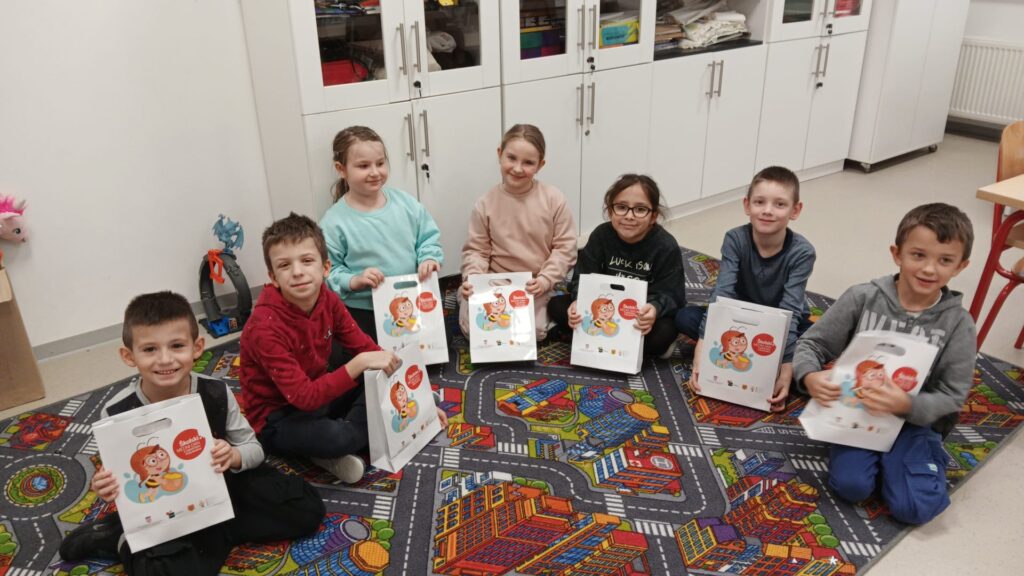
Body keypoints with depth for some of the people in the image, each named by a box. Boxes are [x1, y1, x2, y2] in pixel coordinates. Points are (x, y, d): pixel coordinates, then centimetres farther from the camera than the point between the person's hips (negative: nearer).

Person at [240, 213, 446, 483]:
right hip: (278, 418, -7)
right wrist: (359, 364, -39)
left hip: (318, 392, 7)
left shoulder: (328, 300, -9)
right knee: (335, 438, -36)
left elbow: (367, 348, -2)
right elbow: (303, 396, -32)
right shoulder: (266, 327, -29)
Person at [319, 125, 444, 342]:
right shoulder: (334, 221, -13)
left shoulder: (404, 202, -2)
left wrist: (429, 259, -12)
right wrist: (354, 281, -25)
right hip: (363, 313, -4)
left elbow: (428, 237, 7)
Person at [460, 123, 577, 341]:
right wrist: (472, 280, -18)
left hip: (537, 286, -1)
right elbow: (476, 250, 0)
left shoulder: (554, 199, -8)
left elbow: (565, 247, -4)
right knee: (471, 327, -15)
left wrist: (545, 280, -17)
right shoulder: (486, 203, -5)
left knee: (533, 331, -20)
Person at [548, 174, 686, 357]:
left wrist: (655, 309, -44)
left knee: (662, 333, -36)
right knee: (557, 305, -13)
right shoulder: (600, 235, -11)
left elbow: (669, 294, -20)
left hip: (644, 316, -4)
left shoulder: (666, 246, -18)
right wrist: (579, 302, -34)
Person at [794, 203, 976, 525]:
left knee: (914, 508, -17)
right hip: (857, 411, 0)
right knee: (850, 484, -23)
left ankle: (927, 454, 12)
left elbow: (952, 397, -8)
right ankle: (877, 458, 10)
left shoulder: (957, 324, -9)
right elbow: (812, 344, -3)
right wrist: (809, 377, -26)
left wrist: (906, 405, -29)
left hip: (914, 422, 0)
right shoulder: (862, 298, -10)